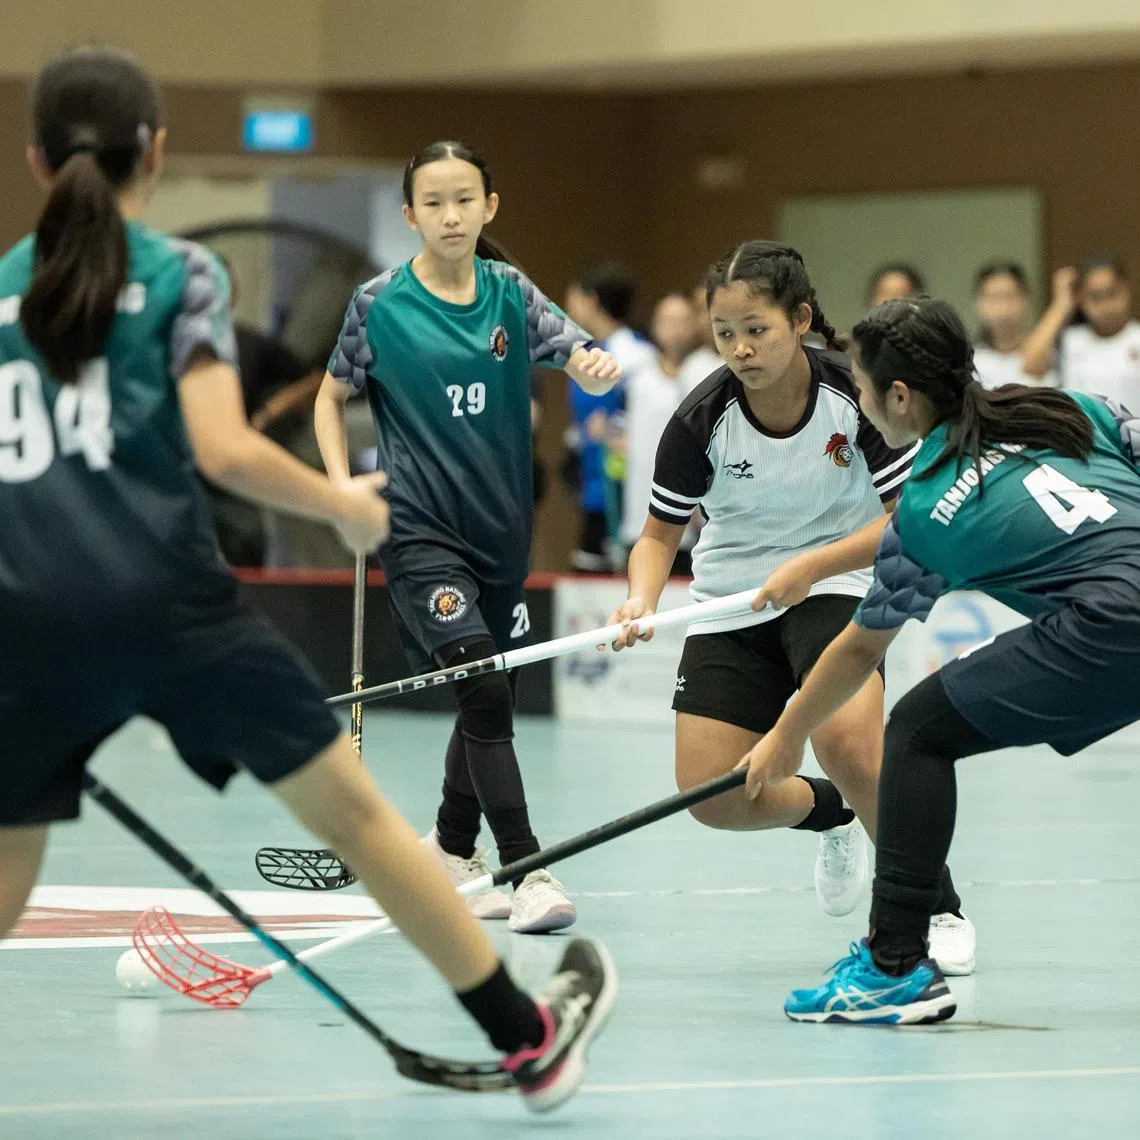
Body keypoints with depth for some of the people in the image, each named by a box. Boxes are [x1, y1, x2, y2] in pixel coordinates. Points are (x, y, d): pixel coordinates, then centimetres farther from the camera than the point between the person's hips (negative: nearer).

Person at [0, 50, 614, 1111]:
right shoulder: (179, 273, 3)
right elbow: (223, 450, -9)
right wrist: (346, 504, 7)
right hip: (165, 602, -3)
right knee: (352, 808, 10)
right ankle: (528, 1040, 19)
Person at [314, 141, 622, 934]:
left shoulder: (510, 295, 2)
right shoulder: (380, 304, -5)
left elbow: (579, 356, -9)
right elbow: (331, 397, 7)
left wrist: (598, 366, -33)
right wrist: (343, 484, -6)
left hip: (501, 528, 5)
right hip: (420, 527, -5)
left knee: (491, 698, 15)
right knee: (484, 694, -17)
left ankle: (452, 853, 36)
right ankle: (527, 871, -17)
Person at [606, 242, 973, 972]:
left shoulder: (855, 392, -20)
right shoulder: (702, 421, -17)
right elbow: (660, 533, -4)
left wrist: (810, 567, -27)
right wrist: (641, 604, -24)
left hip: (837, 582, -3)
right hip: (732, 598, 3)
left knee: (846, 742, -30)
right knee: (711, 798, -7)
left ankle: (940, 910, -8)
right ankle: (829, 813, 28)